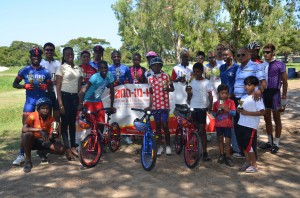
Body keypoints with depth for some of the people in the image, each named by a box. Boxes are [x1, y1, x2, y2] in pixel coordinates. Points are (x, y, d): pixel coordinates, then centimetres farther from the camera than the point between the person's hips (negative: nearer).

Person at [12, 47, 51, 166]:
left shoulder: (45, 72, 5)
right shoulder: (24, 70, 4)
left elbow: (50, 86, 10)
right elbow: (14, 84, 10)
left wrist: (46, 86, -12)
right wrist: (24, 86, -9)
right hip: (30, 101, -1)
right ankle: (21, 155, 4)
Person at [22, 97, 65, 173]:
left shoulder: (52, 120, -11)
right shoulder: (33, 116, -17)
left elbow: (51, 138, -13)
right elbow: (24, 129, -31)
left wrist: (52, 135, -37)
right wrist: (40, 130, -40)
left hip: (44, 142, 2)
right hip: (32, 141, -2)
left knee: (61, 149, -20)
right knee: (27, 134, -37)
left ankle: (42, 152, 8)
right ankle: (28, 160, -21)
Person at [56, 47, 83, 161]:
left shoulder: (78, 69, 11)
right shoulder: (61, 68, -3)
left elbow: (80, 86, 11)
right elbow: (58, 87, -6)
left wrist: (80, 101, 5)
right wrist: (60, 103, -13)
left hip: (75, 97, 4)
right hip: (65, 96, -4)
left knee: (73, 122, 10)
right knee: (65, 122, 0)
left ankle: (73, 147, 18)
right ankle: (67, 149, 5)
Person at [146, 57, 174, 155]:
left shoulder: (166, 76, 0)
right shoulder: (150, 79, 8)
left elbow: (172, 88, 3)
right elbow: (151, 93, 12)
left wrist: (168, 89, -19)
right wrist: (150, 105, 6)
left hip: (164, 105, -3)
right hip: (155, 106, 3)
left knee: (165, 126, -4)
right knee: (157, 126, 8)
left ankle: (168, 146, 12)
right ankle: (160, 146, 19)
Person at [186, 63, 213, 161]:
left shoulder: (206, 82, -2)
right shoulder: (191, 82, 8)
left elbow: (210, 95, -6)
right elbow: (189, 97, 9)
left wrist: (210, 105, -23)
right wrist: (188, 92, -13)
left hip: (202, 108, -4)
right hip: (193, 108, 4)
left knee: (202, 130, -5)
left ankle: (205, 153, -1)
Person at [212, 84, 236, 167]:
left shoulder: (231, 102, -7)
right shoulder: (216, 103, 1)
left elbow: (234, 113, -13)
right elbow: (213, 114, 7)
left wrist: (226, 109, -25)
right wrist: (217, 112, -14)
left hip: (228, 125, -3)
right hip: (219, 125, 3)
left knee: (227, 141, -2)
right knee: (220, 140, 13)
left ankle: (228, 157, 8)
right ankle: (222, 155, 26)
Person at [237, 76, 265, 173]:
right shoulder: (243, 97, 12)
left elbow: (262, 112, -19)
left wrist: (248, 113, -22)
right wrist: (239, 110, -1)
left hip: (251, 126, -8)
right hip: (241, 124, 8)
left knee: (249, 146, -2)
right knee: (243, 145, 15)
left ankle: (254, 165, 13)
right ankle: (247, 162, 30)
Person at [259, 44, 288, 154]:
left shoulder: (279, 65, -7)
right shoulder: (262, 65, 7)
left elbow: (285, 82, -5)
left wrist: (284, 97, -7)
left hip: (274, 93, -5)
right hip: (264, 93, 5)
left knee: (276, 119, 6)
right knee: (267, 118, 13)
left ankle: (276, 143, 15)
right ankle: (270, 141, 26)